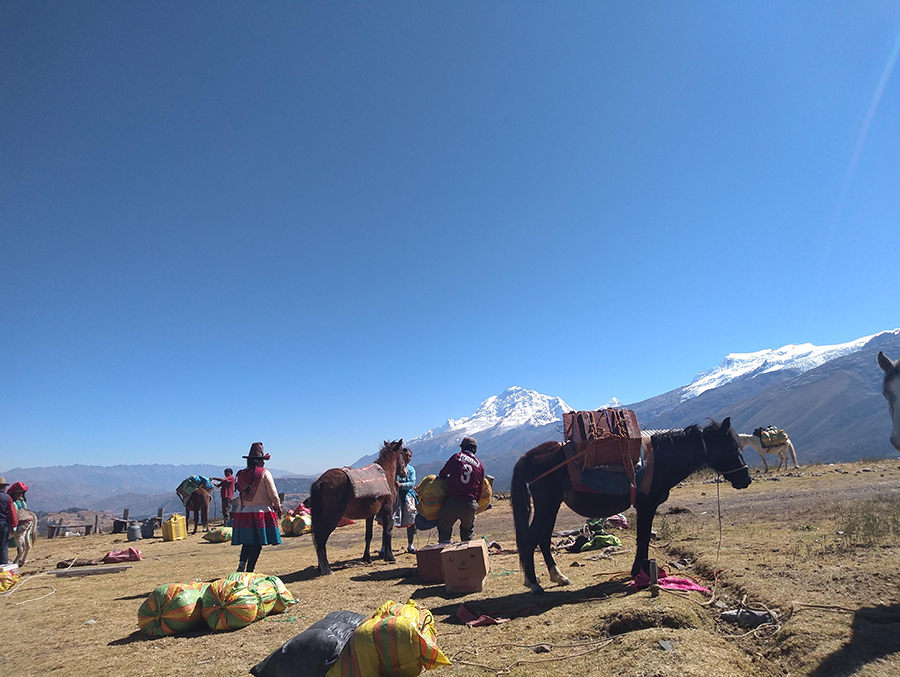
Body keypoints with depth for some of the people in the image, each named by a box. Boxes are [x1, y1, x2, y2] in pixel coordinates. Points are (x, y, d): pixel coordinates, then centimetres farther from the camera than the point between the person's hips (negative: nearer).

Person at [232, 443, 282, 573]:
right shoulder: (264, 473, -9)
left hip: (243, 511, 5)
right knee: (257, 544, 3)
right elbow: (273, 493, -5)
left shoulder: (241, 474, 3)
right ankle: (249, 570, 4)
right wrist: (278, 506, 8)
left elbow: (241, 493, 10)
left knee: (247, 541, 17)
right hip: (261, 511, -4)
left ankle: (242, 564, 3)